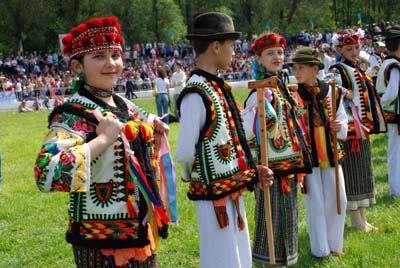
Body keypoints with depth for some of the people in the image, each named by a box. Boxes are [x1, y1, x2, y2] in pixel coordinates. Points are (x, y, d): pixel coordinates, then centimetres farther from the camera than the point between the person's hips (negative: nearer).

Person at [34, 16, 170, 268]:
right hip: (102, 243, -8)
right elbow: (47, 173, -34)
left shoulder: (125, 106, 6)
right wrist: (103, 139, -29)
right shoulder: (72, 115, -18)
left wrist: (153, 128, 6)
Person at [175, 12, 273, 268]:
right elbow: (184, 153, -22)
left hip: (232, 193, 9)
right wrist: (197, 177, -4)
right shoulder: (196, 94, -20)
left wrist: (249, 170, 6)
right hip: (214, 197, -9)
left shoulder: (216, 88, 9)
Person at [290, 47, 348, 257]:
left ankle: (334, 245, 26)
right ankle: (320, 249, 18)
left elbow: (342, 119, 8)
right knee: (315, 204, 2)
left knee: (338, 201, 6)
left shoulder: (332, 92, 1)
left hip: (330, 153, 3)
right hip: (306, 155, -3)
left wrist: (339, 126, -12)